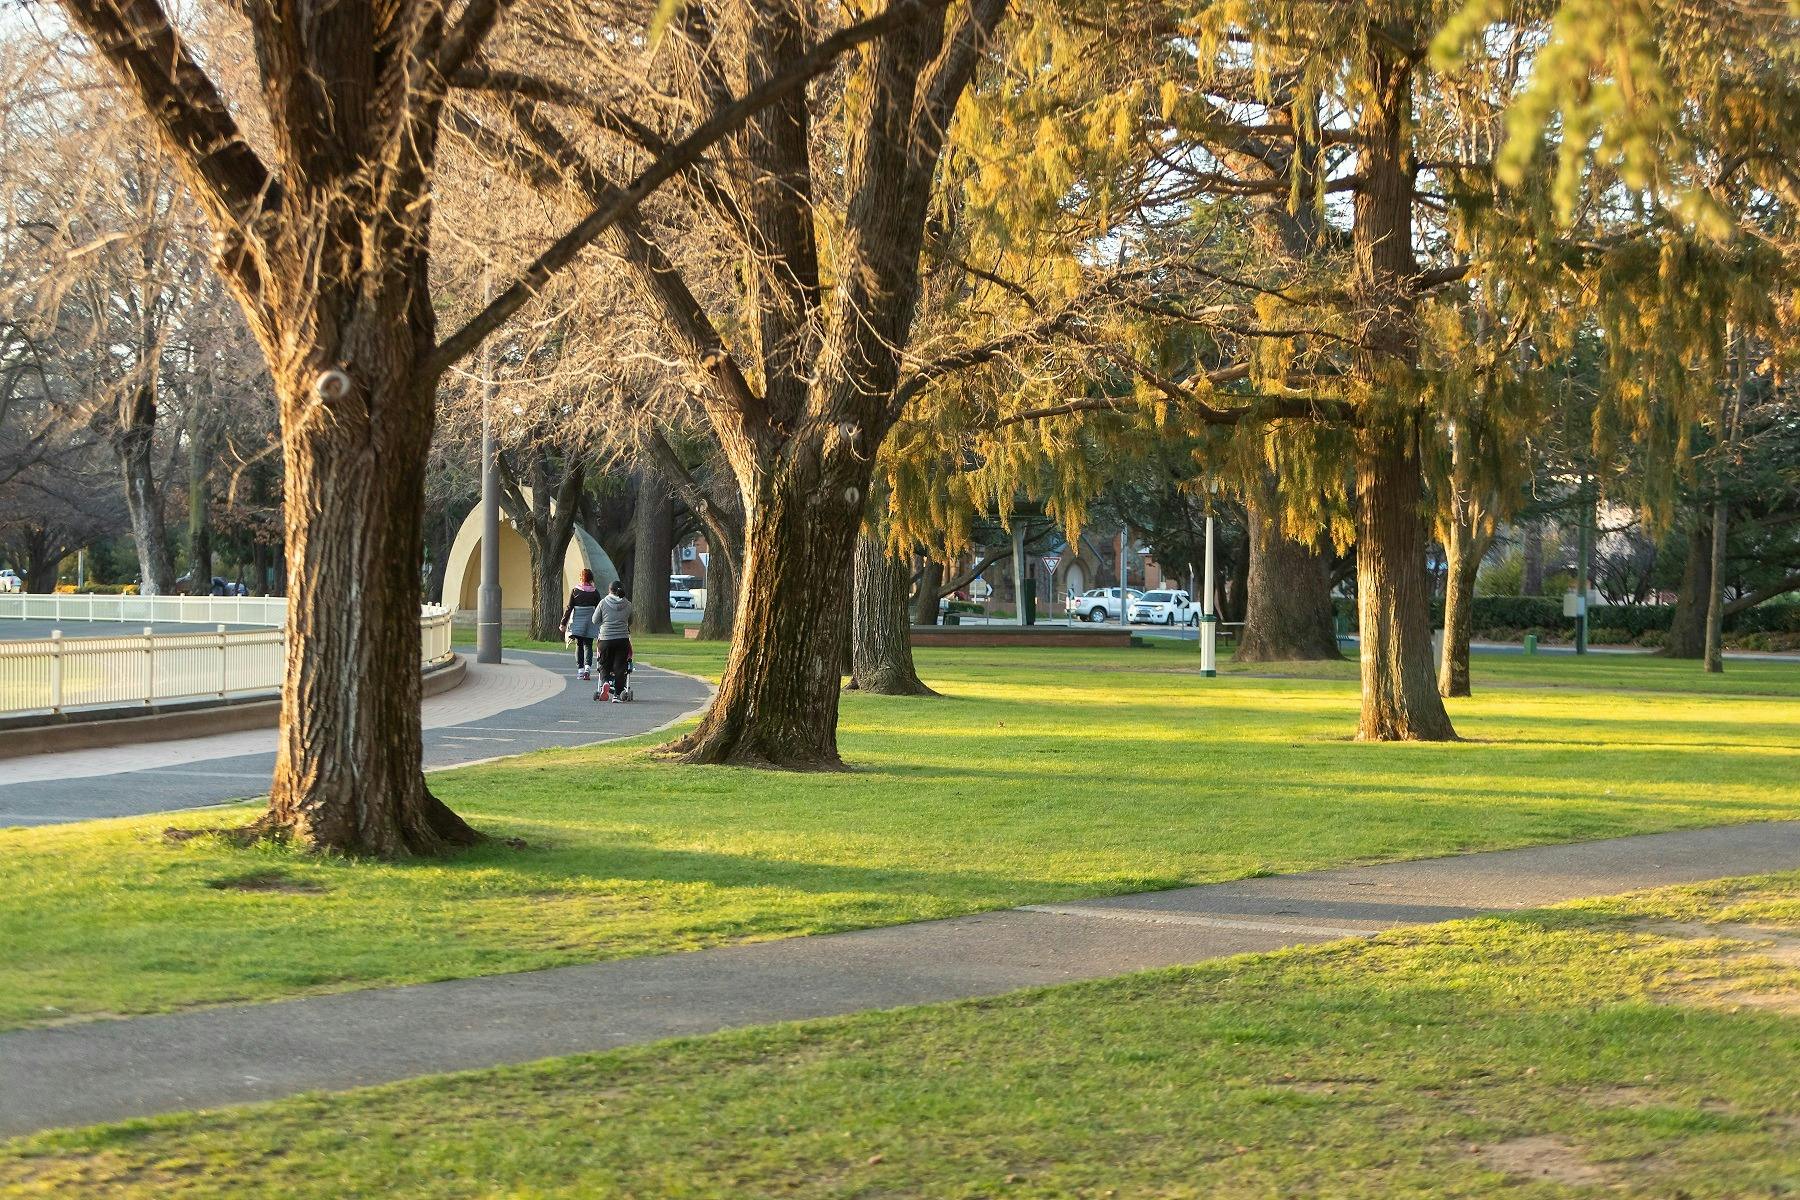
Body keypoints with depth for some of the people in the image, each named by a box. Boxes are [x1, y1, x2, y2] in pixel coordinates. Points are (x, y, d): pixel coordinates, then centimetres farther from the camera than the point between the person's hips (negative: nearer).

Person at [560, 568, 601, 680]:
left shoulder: (575, 591, -4)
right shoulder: (595, 592, -1)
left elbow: (569, 608, -3)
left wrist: (563, 623, 1)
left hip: (577, 622, 0)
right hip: (590, 622, 0)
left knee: (579, 645, 10)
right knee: (588, 646, 4)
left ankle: (580, 670, 7)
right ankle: (587, 667, -16)